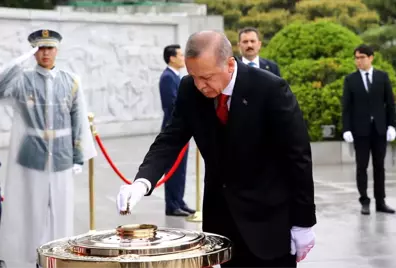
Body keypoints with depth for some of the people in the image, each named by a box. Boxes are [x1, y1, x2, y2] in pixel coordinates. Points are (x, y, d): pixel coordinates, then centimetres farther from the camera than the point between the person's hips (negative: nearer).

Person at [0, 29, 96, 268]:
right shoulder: (22, 79, 0)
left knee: (59, 212, 7)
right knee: (29, 211, 3)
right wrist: (22, 60, -22)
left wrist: (79, 157, 2)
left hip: (61, 159, 1)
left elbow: (79, 121, 4)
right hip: (30, 158, -1)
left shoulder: (71, 82, 3)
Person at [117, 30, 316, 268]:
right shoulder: (190, 90, -6)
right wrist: (143, 181, -25)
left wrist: (303, 222, -11)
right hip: (221, 214, 4)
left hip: (269, 217, -4)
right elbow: (170, 140, -6)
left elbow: (297, 158, -14)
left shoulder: (270, 89, -19)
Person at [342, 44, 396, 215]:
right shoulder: (350, 79, 2)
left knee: (379, 166, 5)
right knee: (362, 166, -1)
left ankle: (380, 202, 9)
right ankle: (364, 202, 5)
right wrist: (346, 129, -9)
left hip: (379, 128, 1)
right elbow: (346, 107, -1)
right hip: (360, 129, -1)